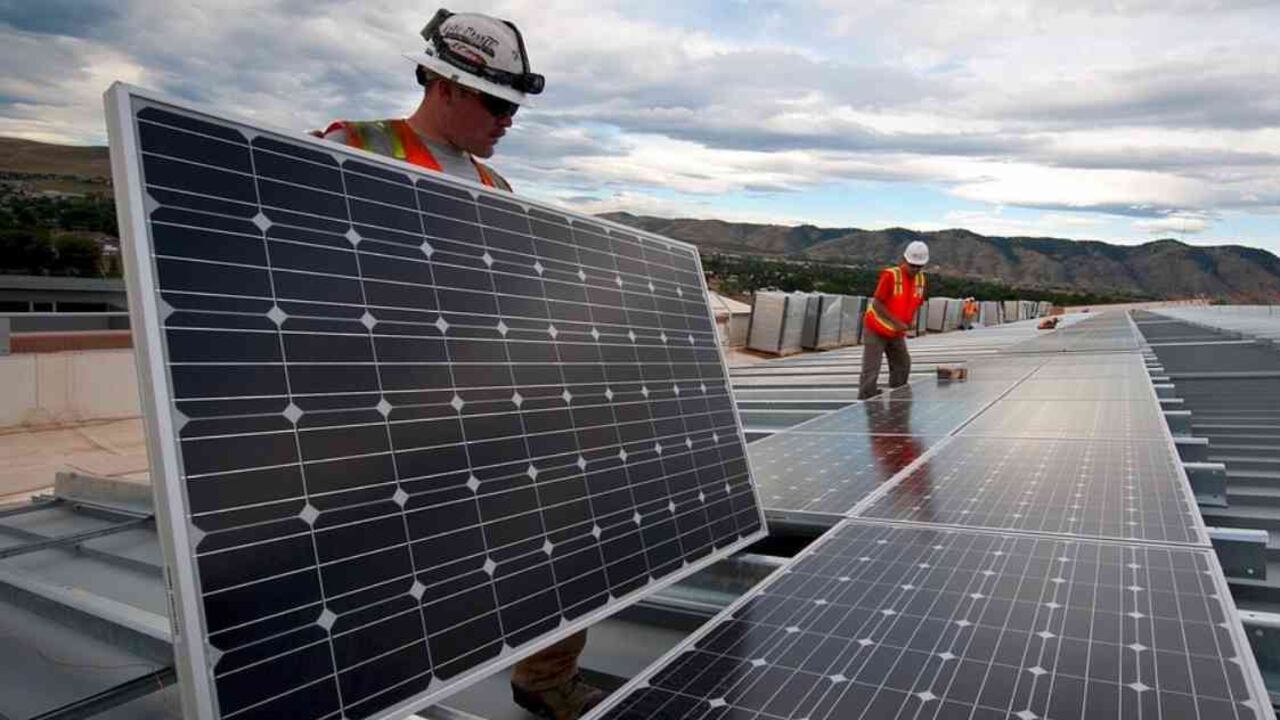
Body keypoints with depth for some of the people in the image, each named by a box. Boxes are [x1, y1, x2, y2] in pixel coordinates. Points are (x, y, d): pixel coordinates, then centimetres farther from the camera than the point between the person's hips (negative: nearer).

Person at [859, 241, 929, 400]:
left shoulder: (921, 279, 1)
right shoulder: (890, 275, -20)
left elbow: (915, 304, 13)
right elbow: (877, 304, -21)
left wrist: (911, 321, -7)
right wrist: (897, 322, -24)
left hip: (897, 333, 7)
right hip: (876, 330, -7)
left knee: (902, 366, 12)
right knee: (871, 371, -9)